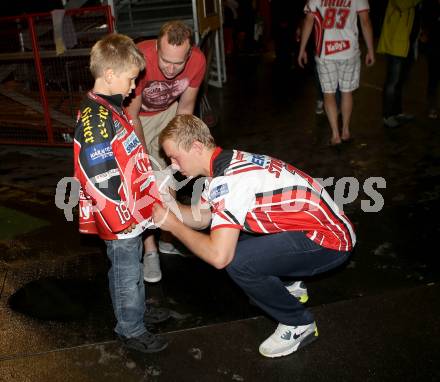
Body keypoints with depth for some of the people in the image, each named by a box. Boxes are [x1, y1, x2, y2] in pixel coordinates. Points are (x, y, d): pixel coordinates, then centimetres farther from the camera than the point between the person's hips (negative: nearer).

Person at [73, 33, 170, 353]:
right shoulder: (94, 117, -24)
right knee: (126, 273, 8)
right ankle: (131, 330, 26)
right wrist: (124, 219, -21)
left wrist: (156, 182, 22)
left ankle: (138, 310, 44)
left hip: (133, 210, 9)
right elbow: (101, 178, -27)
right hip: (119, 217, -9)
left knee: (133, 267, 25)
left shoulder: (109, 107, 7)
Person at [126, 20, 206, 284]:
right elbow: (131, 115, -26)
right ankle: (150, 250, 0)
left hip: (168, 112, 4)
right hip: (136, 117, -3)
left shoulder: (197, 61, -27)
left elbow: (185, 108, -11)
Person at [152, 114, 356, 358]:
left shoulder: (229, 179, -27)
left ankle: (298, 324, 0)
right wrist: (164, 205, -5)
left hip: (330, 242, -9)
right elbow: (200, 217, 12)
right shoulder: (223, 162, 3)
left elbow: (218, 256, -32)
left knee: (236, 261, -22)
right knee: (225, 232, 11)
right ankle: (286, 285, 26)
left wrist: (172, 224, -18)